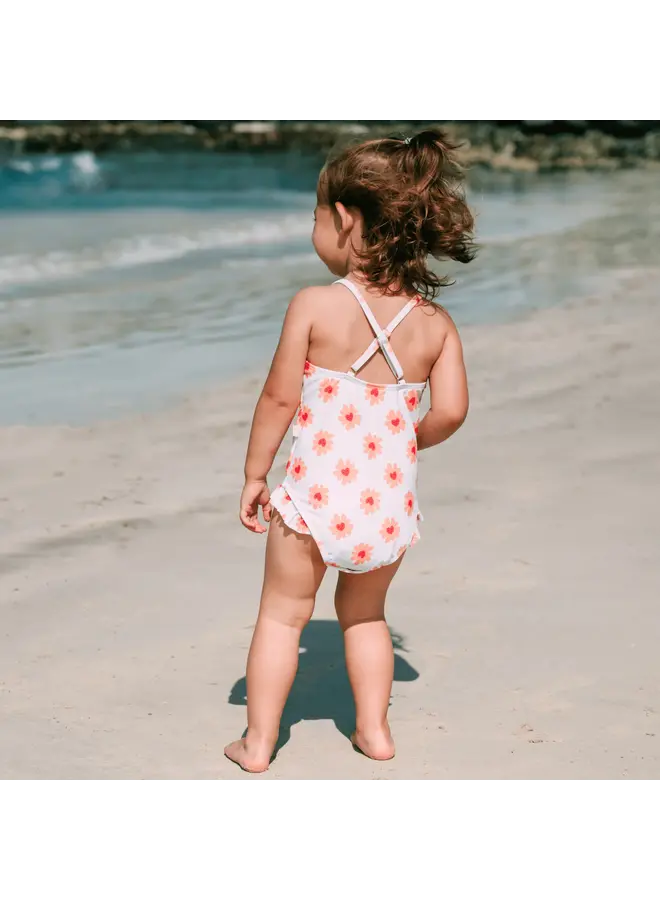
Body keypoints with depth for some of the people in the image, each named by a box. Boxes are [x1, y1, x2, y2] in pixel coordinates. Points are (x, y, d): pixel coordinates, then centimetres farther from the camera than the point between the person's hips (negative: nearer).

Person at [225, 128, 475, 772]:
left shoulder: (313, 306, -13)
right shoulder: (435, 323, -3)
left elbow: (279, 400, -9)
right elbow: (450, 411, -5)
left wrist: (254, 477, 2)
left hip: (316, 495, -3)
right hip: (390, 503, 4)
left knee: (282, 614, 14)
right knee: (364, 613, 27)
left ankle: (258, 742, 20)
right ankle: (374, 729, 31)